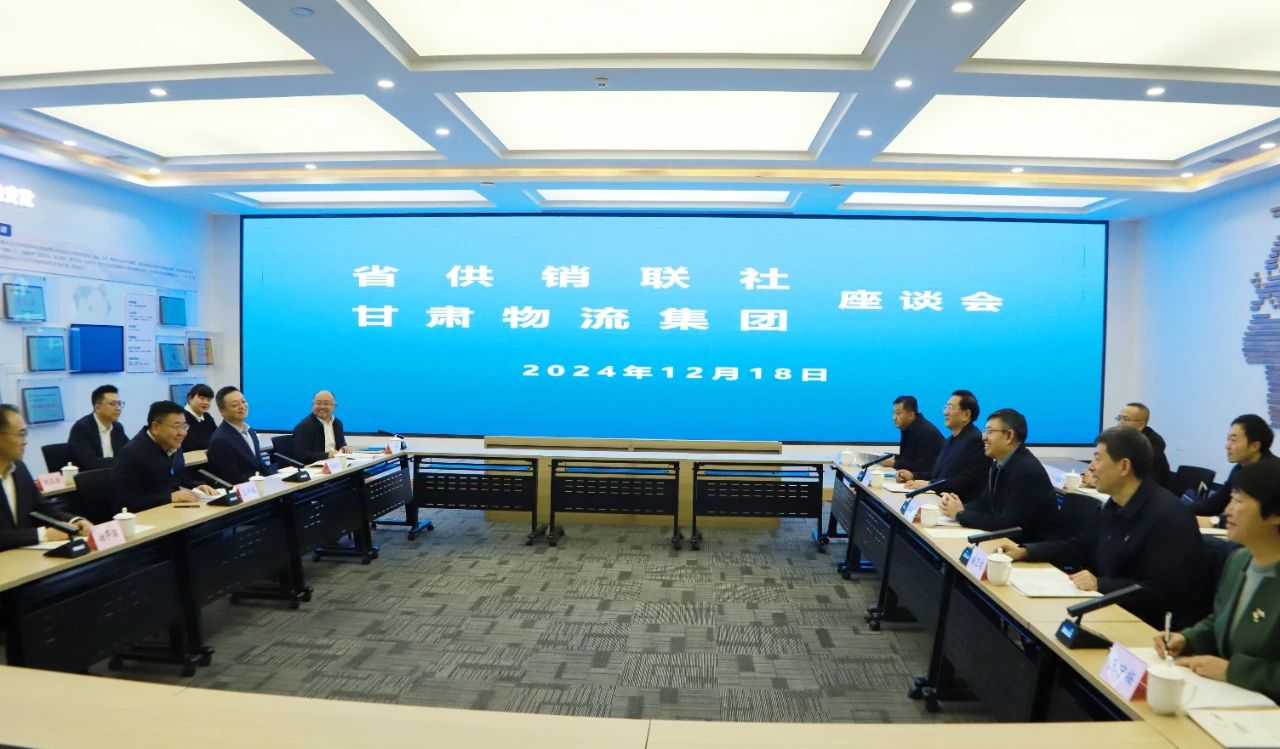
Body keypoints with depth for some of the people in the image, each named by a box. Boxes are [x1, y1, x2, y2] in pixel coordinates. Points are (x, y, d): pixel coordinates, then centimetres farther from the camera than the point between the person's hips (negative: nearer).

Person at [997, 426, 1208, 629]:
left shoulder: (1168, 517, -21)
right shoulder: (1116, 504, 8)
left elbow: (1165, 592, -25)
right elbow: (1081, 547, 17)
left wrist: (1101, 585, -29)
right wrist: (1025, 551, 6)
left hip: (1155, 627, -8)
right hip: (1115, 607, 9)